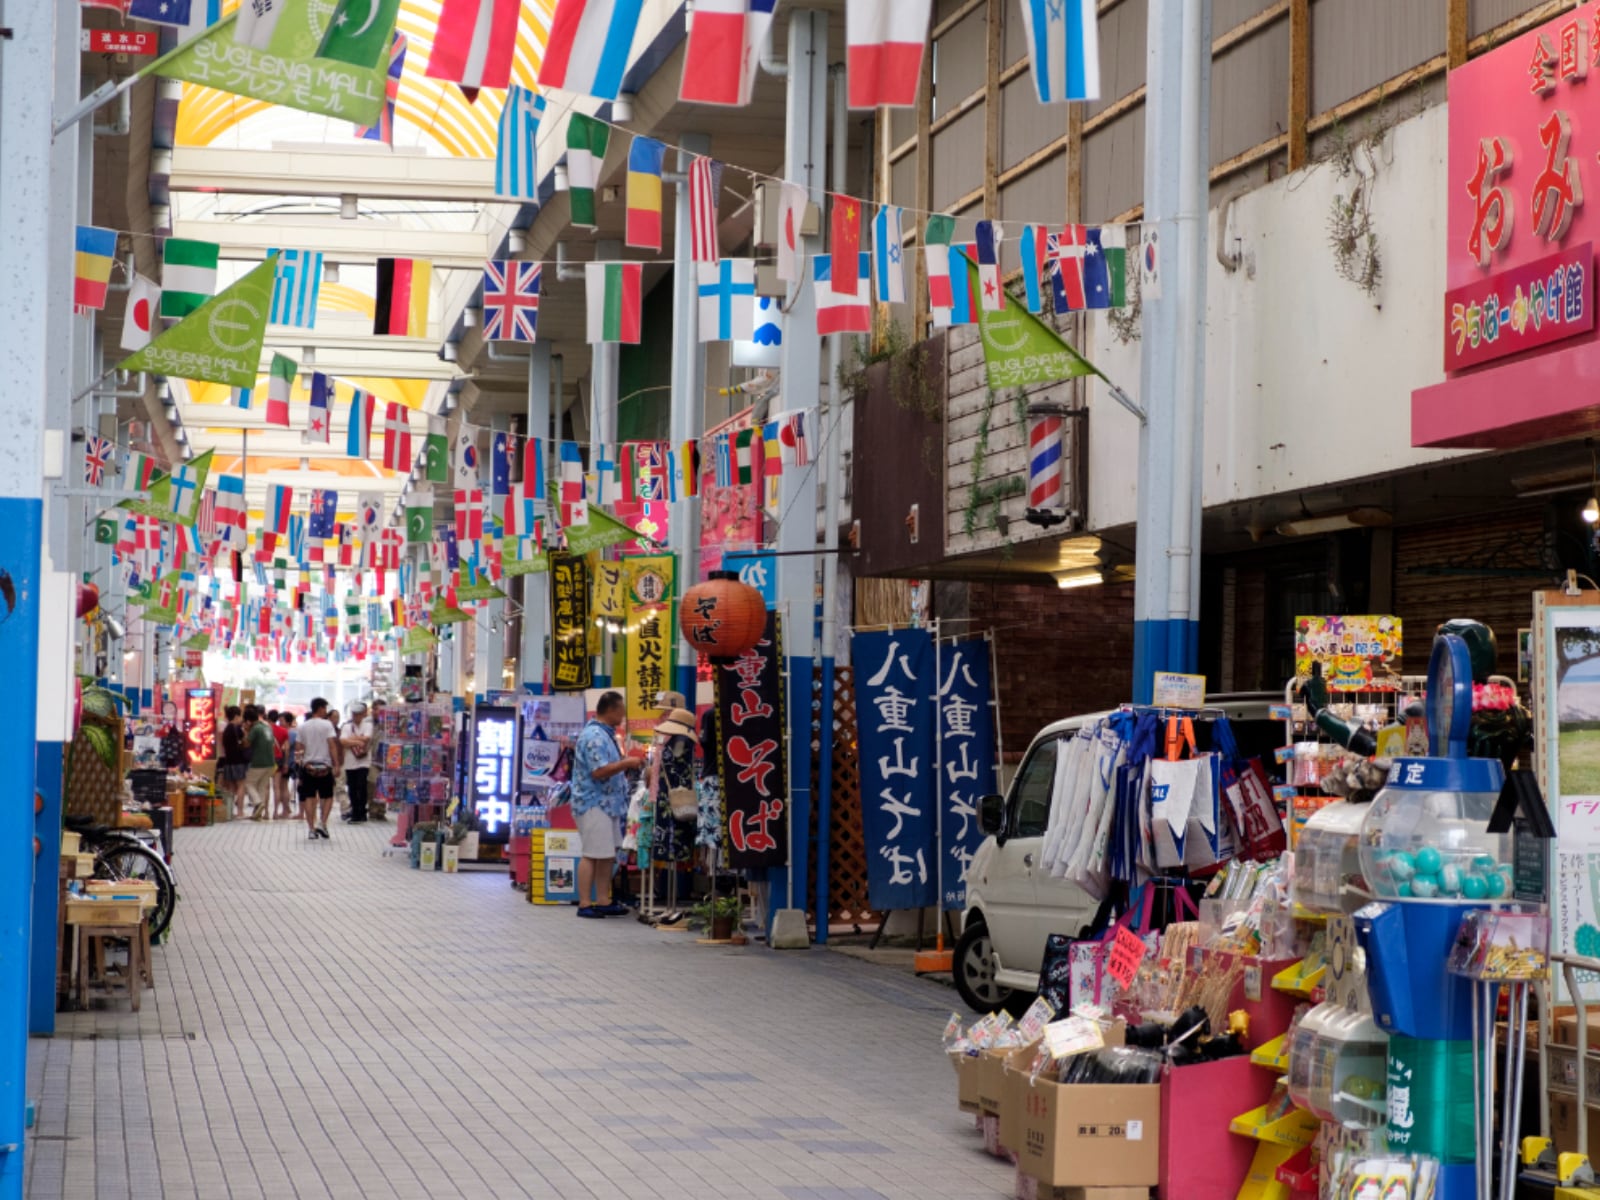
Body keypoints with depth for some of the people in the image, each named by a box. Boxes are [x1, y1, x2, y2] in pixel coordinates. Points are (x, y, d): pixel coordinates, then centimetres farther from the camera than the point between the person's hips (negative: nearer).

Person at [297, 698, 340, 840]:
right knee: (327, 796, 8)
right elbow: (332, 745, -12)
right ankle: (322, 823, -8)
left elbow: (300, 747, 6)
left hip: (308, 766, 3)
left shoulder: (303, 727, 7)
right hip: (324, 765, -3)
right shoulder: (327, 724, -6)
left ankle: (311, 829, 2)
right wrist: (336, 763, -12)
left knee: (309, 798, 5)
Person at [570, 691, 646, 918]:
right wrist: (626, 763, -20)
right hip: (594, 804, -10)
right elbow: (599, 771, -25)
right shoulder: (594, 736, -17)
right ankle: (585, 904, -4)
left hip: (607, 804, 10)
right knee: (592, 855, -7)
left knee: (607, 856, 11)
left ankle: (603, 902, 15)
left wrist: (628, 761, 13)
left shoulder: (605, 733, 16)